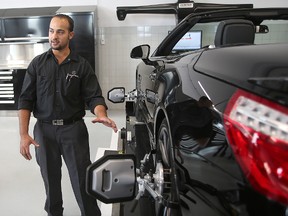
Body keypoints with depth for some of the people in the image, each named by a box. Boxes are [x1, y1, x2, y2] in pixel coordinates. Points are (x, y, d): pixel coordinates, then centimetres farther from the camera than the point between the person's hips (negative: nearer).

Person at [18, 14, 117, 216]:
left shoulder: (82, 65, 0)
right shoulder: (38, 64, 3)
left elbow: (94, 97, -5)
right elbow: (25, 100, 0)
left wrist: (101, 115, -28)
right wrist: (24, 134, -9)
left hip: (74, 129, -1)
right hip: (44, 130, 2)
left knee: (82, 179, 1)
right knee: (51, 179, 15)